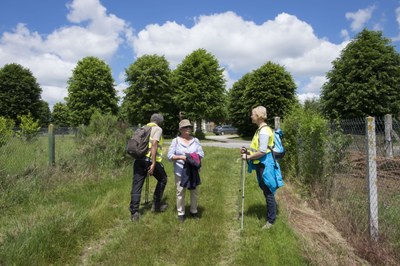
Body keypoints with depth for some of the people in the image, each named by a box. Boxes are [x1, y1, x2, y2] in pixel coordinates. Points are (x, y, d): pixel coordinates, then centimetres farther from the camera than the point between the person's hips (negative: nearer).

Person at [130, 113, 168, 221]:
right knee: (162, 179, 17)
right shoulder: (158, 129, 2)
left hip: (138, 159, 6)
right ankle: (156, 205, 21)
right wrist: (153, 164, -19)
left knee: (136, 185, 7)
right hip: (150, 159, -6)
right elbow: (154, 144, -14)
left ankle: (134, 212, 6)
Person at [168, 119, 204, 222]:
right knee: (180, 192, 3)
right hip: (180, 172, -3)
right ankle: (181, 213, 18)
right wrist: (180, 157, -22)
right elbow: (170, 155, -7)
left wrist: (195, 156, -19)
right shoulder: (175, 141, -1)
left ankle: (194, 211, 30)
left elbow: (201, 153, 2)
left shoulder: (195, 140, 7)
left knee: (195, 192, 11)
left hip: (193, 171, 3)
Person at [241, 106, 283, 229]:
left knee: (268, 192, 1)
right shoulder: (260, 129, 12)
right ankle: (270, 215, 33)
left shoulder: (264, 131, -20)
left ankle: (271, 220, 14)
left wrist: (248, 157, -15)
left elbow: (262, 152, -24)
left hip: (265, 165, -10)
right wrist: (248, 152, 7)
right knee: (266, 191, 19)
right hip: (261, 164, 10)